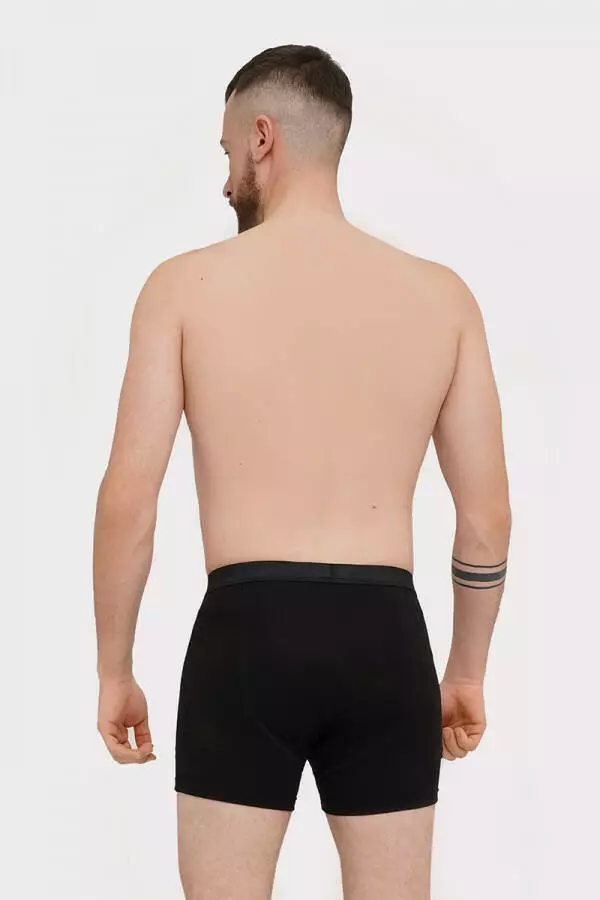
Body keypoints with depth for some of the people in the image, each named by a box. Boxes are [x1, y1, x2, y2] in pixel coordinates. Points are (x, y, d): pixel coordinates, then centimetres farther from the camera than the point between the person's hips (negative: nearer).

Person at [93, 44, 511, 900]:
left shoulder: (187, 285, -2)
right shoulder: (441, 295, 5)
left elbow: (128, 502, -5)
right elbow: (487, 517, 4)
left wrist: (114, 670, 6)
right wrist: (469, 668, 17)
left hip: (247, 634, -2)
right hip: (385, 635, 2)